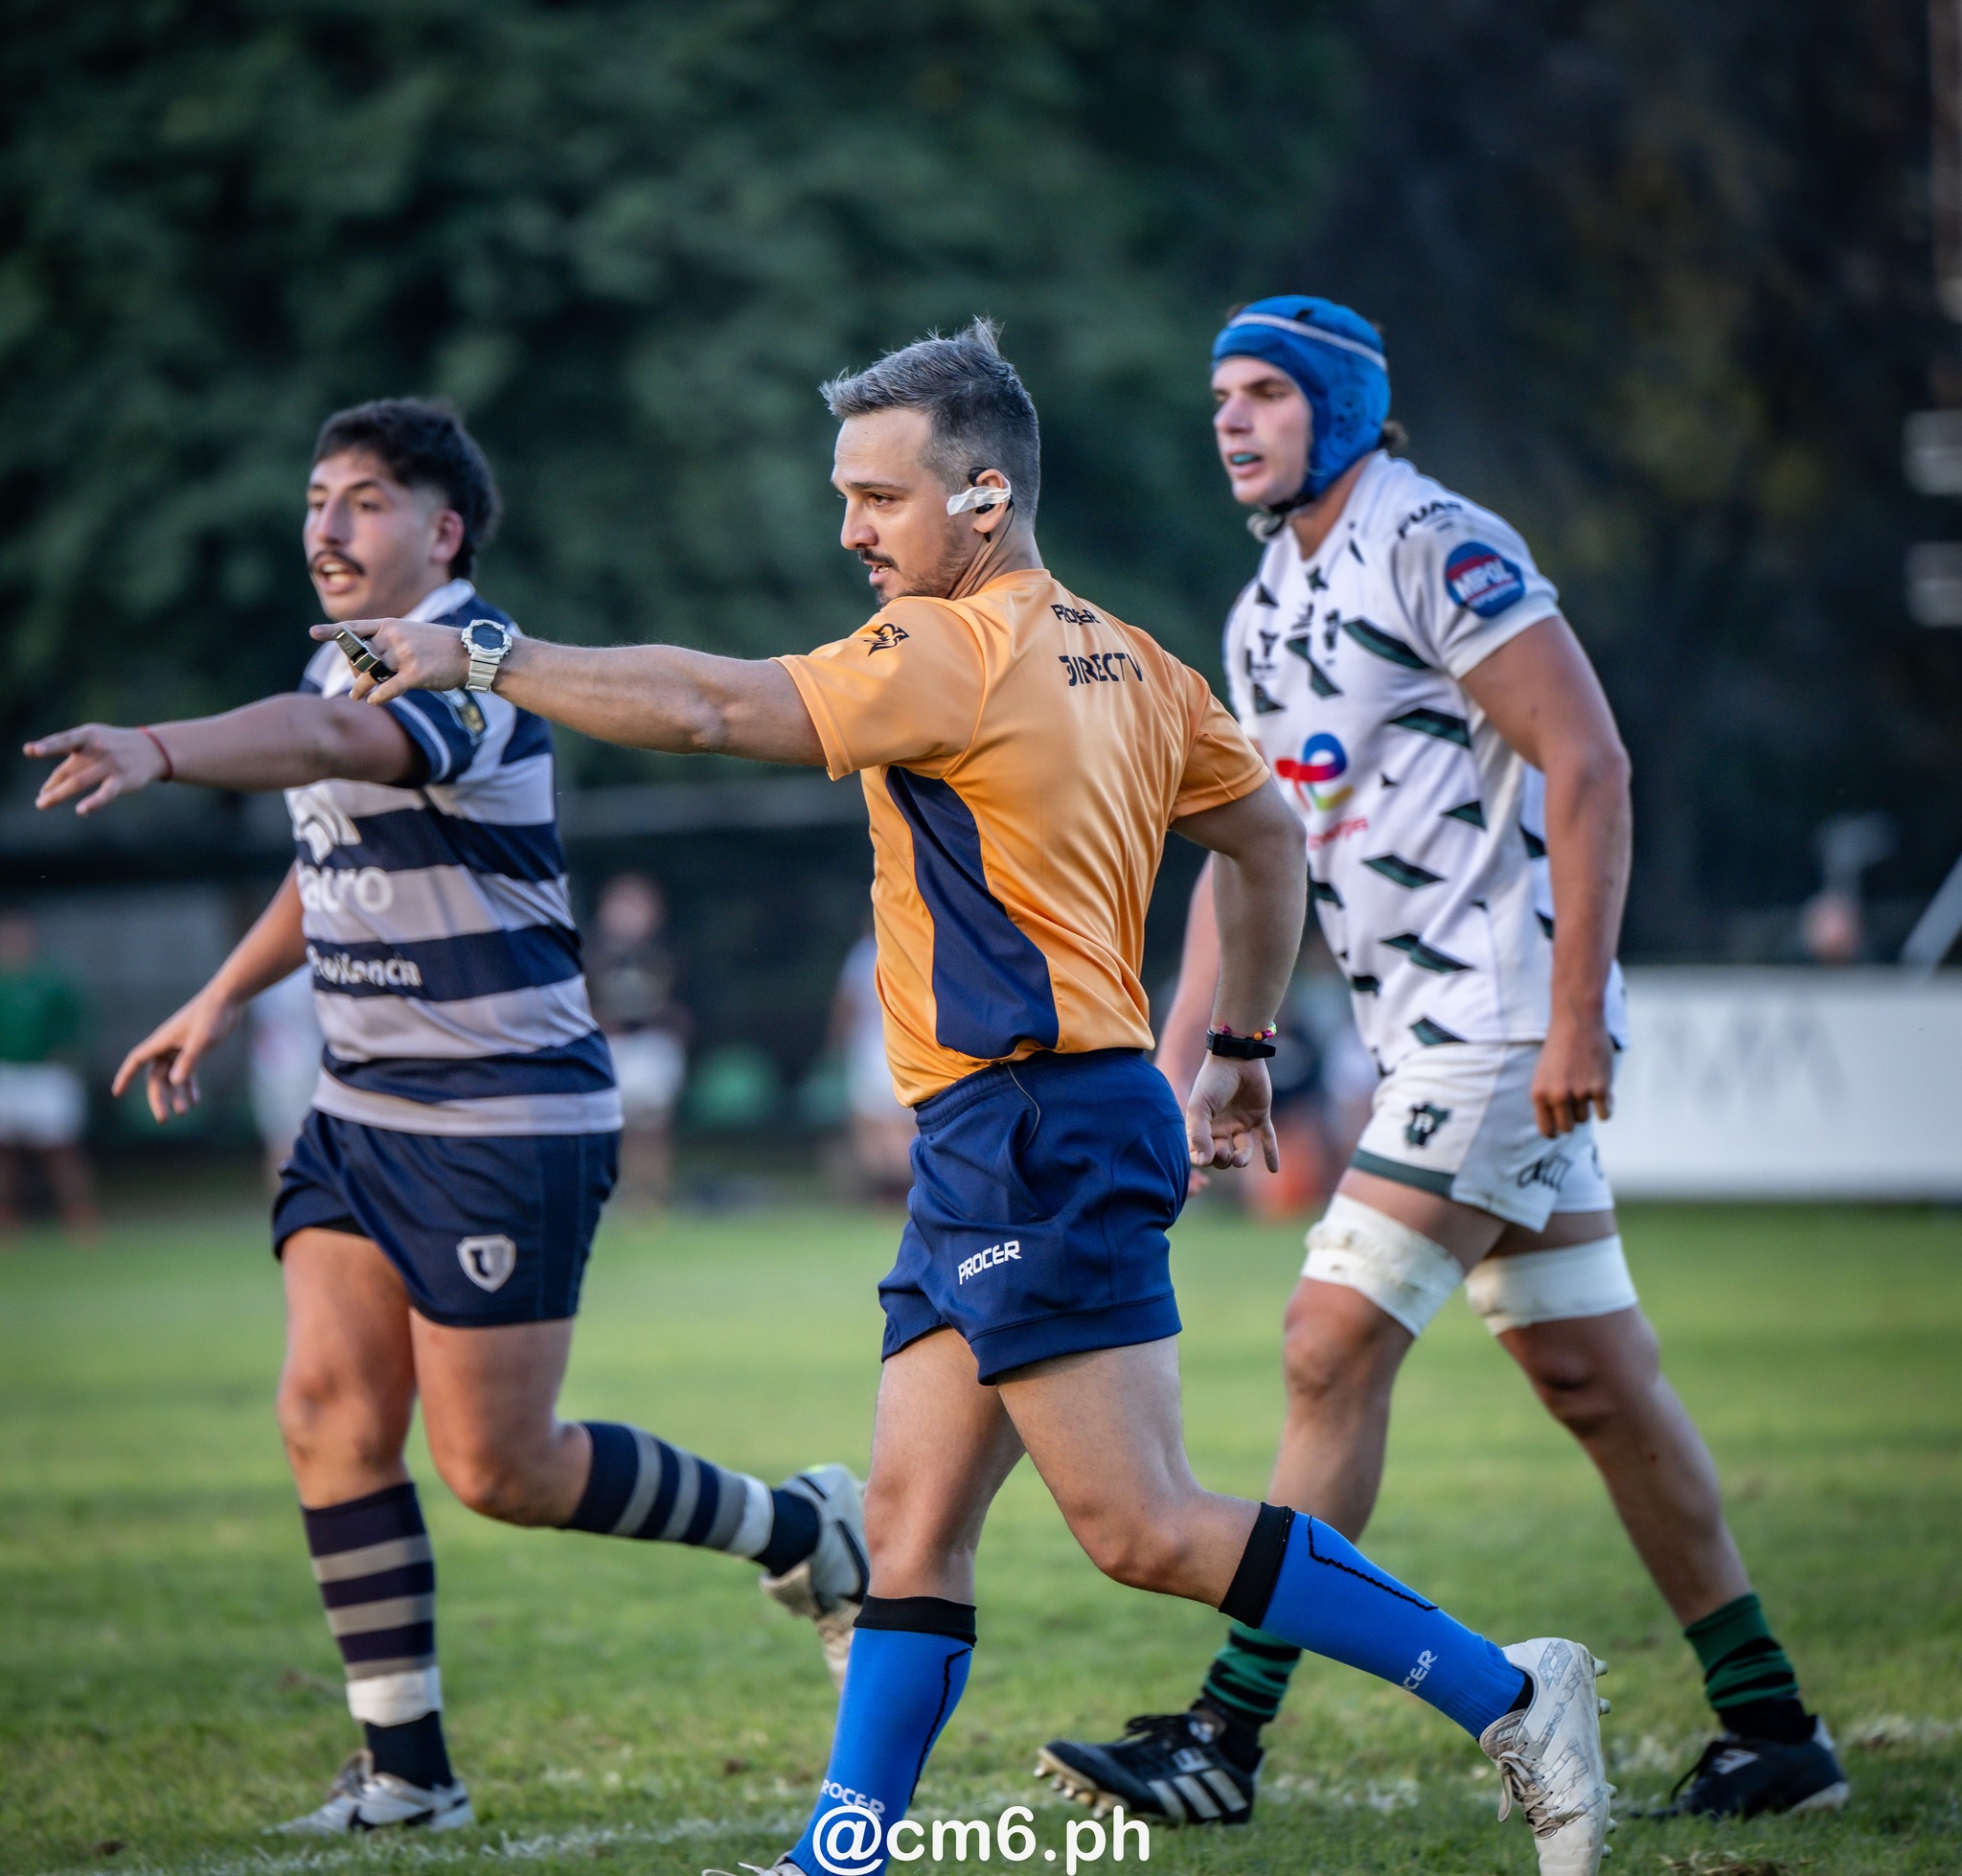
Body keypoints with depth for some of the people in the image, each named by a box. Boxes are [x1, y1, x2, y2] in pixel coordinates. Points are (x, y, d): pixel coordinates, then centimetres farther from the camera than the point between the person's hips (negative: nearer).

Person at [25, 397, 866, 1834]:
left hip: (508, 1118, -8)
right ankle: (407, 1768, 3)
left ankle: (808, 1531, 19)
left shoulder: (471, 666, -19)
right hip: (362, 1110, 8)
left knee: (500, 1470, -4)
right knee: (330, 1413, -4)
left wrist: (156, 751, -57)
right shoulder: (348, 665, 11)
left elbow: (329, 745, -41)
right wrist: (224, 997, 28)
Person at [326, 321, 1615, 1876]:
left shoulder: (956, 654, -14)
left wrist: (481, 660, -12)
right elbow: (1268, 834, 24)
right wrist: (1243, 1045, 28)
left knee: (1147, 1531, -9)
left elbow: (712, 708, -21)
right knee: (913, 1520, 7)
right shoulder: (1125, 664, 14)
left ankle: (1506, 1696, -5)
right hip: (988, 1156, 10)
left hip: (1038, 1135, -10)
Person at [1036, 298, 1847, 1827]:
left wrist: (1575, 1014, -21)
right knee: (1594, 1380, 11)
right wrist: (1177, 1067, 14)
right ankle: (1774, 1730, 17)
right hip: (1430, 1029, 9)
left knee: (1335, 1348, -11)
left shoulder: (1437, 550, -12)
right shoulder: (1269, 613, 16)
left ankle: (1226, 1740, -8)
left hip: (1506, 1020, -9)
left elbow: (1590, 767, -17)